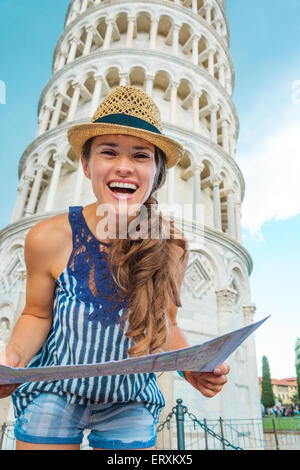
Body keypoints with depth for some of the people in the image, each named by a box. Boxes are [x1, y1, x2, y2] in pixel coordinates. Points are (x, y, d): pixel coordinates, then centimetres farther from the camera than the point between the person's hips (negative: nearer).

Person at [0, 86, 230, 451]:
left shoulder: (169, 248, -17)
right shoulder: (48, 238, -20)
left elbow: (164, 327, -2)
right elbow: (37, 314, -4)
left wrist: (193, 365, -20)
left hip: (130, 405, 1)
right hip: (52, 395, 0)